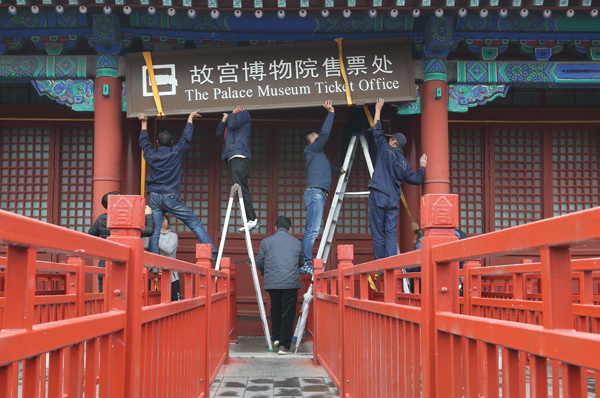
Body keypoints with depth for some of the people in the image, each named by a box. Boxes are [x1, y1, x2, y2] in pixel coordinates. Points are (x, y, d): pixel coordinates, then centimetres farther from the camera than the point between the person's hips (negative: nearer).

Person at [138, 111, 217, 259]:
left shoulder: (150, 154, 9)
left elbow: (144, 141, 29)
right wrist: (190, 117, 28)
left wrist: (144, 123, 43)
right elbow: (186, 137, 14)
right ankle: (211, 252, -8)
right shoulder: (176, 152, 1)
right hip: (171, 197, -3)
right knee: (194, 223, 0)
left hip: (154, 197, 3)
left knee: (154, 232, 2)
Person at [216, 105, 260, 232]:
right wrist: (225, 118, 17)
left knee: (240, 188, -17)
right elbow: (219, 133, 24)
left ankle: (252, 219, -20)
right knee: (239, 189, 2)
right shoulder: (232, 120, 30)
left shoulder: (244, 113, 7)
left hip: (239, 157, -9)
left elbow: (234, 124, -10)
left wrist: (233, 113, 7)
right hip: (233, 158, 9)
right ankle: (251, 220, -1)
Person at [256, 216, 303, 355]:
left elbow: (259, 262, 7)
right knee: (288, 314, 3)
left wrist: (265, 273, 27)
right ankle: (284, 345, 2)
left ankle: (276, 337, 18)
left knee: (275, 310, 21)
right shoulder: (296, 242, 8)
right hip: (291, 282, -1)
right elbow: (301, 262, 19)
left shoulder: (266, 241, 5)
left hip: (272, 282, 1)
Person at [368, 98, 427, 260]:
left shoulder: (386, 150, 4)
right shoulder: (404, 163, 14)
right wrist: (422, 166, 35)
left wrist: (378, 110, 20)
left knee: (378, 233, -2)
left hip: (378, 196, -4)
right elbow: (417, 179, 18)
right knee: (391, 233, 1)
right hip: (393, 199, 4)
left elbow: (377, 131, 10)